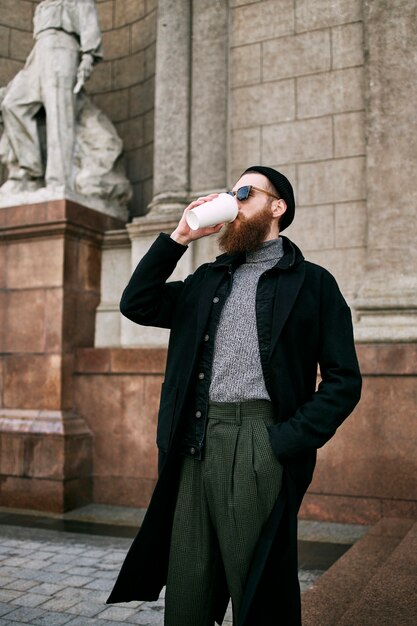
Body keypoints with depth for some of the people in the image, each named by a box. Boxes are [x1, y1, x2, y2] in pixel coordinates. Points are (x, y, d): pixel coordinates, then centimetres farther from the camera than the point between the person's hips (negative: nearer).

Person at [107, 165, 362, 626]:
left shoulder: (311, 282, 4)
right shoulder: (207, 280, 19)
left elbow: (343, 380, -2)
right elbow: (137, 304, 10)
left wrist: (288, 440, -13)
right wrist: (178, 238, 6)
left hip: (259, 444, -4)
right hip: (196, 445, 5)